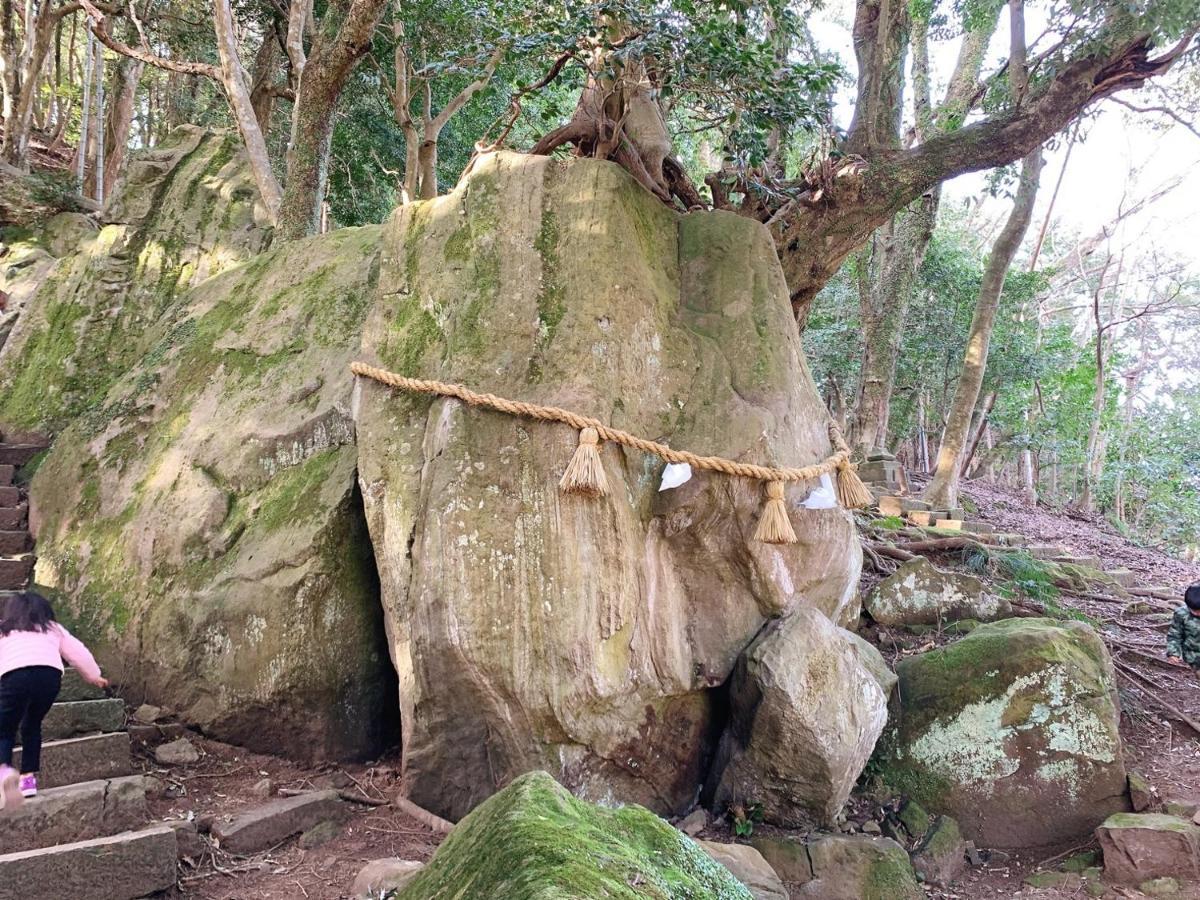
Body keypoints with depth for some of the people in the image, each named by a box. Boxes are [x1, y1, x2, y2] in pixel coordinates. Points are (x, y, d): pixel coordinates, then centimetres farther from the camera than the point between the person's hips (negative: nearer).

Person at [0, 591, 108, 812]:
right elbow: (78, 652, 35)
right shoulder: (53, 629, 32)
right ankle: (28, 777, 18)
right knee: (32, 725, 23)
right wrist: (93, 676, 52)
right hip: (50, 673, 2)